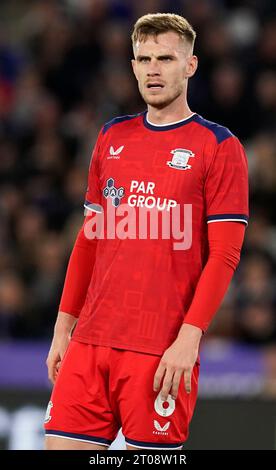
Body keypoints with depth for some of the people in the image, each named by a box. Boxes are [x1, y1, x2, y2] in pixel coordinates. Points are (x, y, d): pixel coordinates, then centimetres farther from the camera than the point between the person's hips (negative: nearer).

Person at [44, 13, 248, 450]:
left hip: (164, 349, -5)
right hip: (90, 342, 5)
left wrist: (189, 337, -16)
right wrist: (64, 327, 12)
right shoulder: (112, 138, 14)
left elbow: (224, 256, -7)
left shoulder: (219, 146, -2)